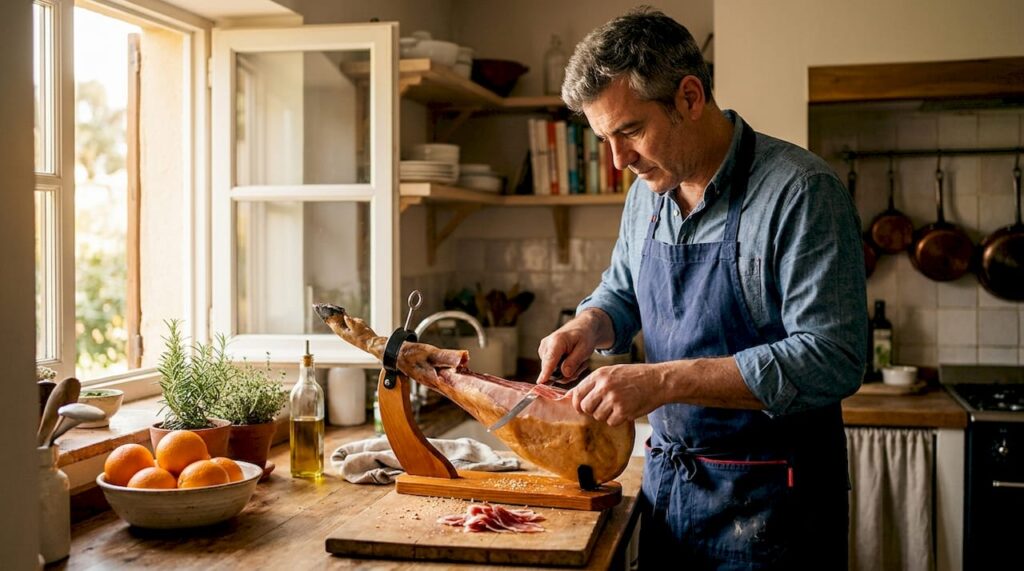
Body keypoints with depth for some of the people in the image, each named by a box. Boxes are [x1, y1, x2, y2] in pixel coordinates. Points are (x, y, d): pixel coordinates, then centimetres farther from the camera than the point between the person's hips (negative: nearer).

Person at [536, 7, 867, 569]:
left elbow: (831, 360, -24)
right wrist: (588, 324, -4)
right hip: (665, 481, 6)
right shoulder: (648, 191, 4)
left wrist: (664, 380, -28)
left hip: (769, 500, -6)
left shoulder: (801, 191, -18)